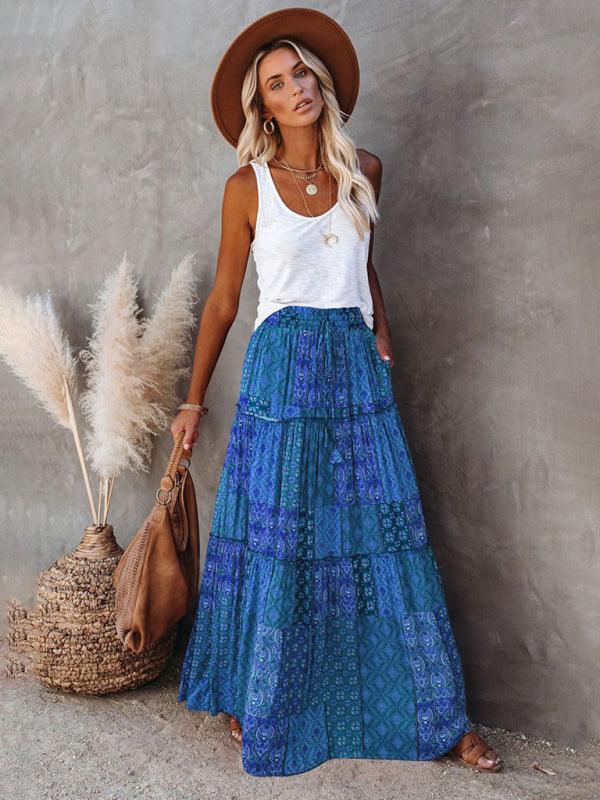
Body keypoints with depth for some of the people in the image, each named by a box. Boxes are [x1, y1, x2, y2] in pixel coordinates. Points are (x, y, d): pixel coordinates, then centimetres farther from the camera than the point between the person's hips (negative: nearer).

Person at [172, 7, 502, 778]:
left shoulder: (364, 171, 9)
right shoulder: (248, 186, 0)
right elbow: (223, 299, 4)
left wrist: (381, 328, 9)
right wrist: (194, 399, 5)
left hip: (357, 367, 3)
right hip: (281, 370, -3)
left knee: (383, 536, 6)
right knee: (275, 541, 2)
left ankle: (441, 716, 18)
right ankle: (257, 702, 24)